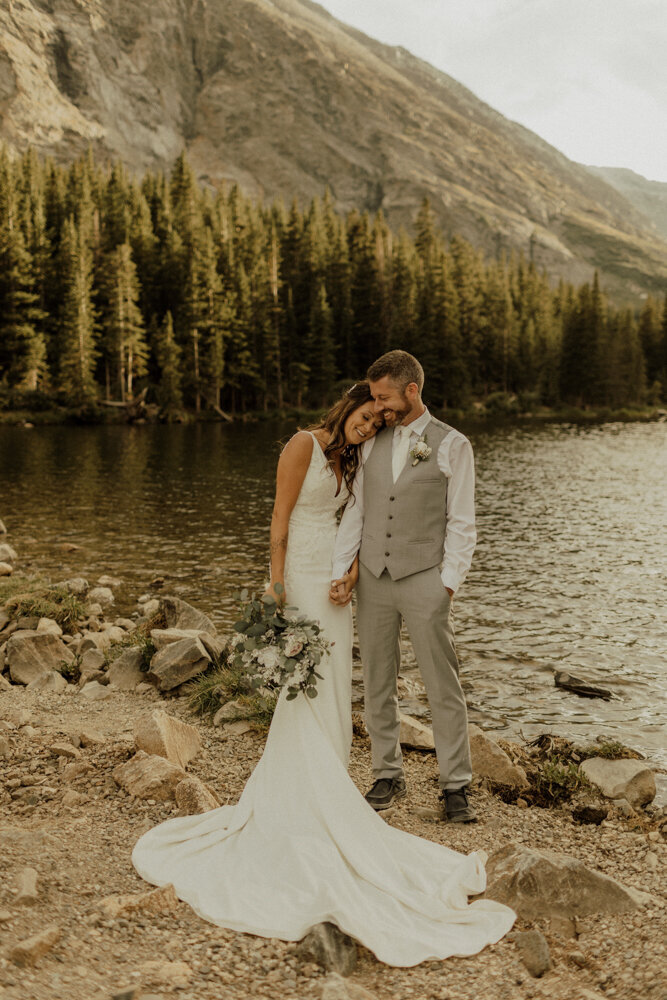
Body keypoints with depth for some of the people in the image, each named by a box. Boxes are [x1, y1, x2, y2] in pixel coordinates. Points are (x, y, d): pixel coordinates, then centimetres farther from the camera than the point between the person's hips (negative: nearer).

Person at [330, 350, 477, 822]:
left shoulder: (452, 445, -2)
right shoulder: (374, 442, 11)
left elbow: (462, 525, -2)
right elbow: (356, 509, 11)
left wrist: (447, 586, -8)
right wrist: (342, 571, 2)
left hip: (424, 580, -4)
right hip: (373, 580, 4)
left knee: (444, 687, 0)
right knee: (378, 685, 10)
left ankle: (456, 787, 11)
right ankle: (389, 776, 23)